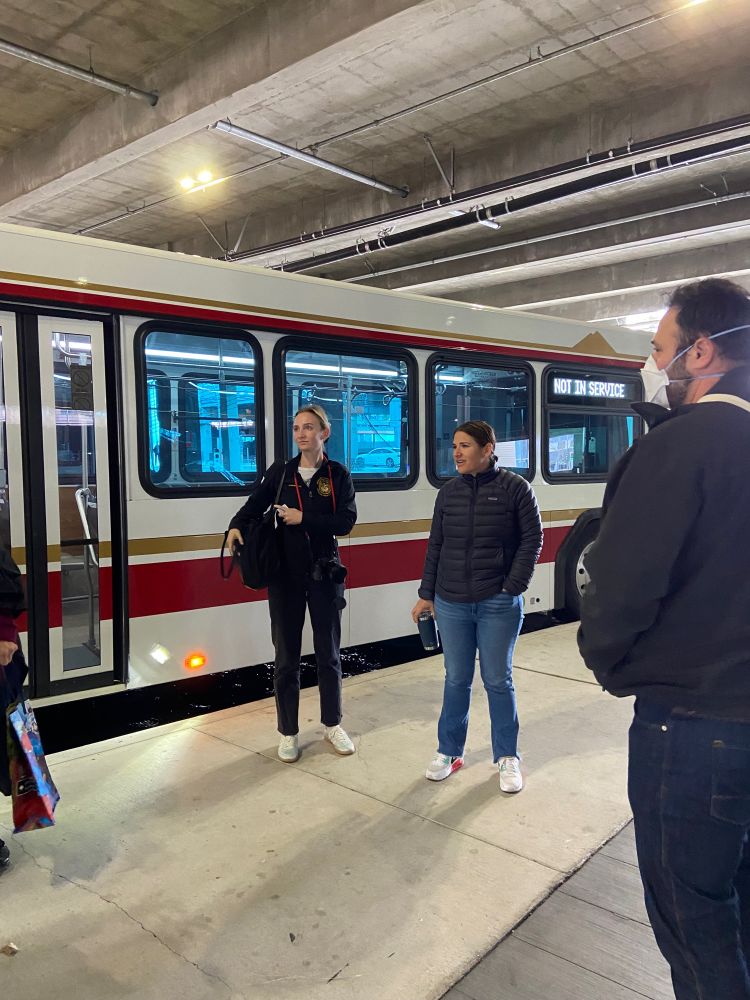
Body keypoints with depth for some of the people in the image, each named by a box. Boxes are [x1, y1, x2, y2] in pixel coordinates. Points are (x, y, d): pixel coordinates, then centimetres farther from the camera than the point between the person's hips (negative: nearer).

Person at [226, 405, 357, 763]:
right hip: (285, 576, 1)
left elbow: (345, 522, -12)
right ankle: (288, 733, 22)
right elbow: (254, 506, 5)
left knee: (328, 652, 11)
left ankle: (332, 725, 29)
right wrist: (236, 526, -15)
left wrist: (303, 518, -18)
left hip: (324, 574, 0)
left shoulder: (337, 475, -3)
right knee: (286, 656, 8)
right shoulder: (280, 472, 1)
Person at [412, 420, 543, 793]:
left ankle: (507, 757, 24)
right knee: (456, 679, 12)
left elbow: (532, 539, -4)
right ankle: (449, 751, 27)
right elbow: (435, 546, 10)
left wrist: (512, 588, -9)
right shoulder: (448, 492, 6)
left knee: (498, 681, 8)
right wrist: (426, 594, 9)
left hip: (498, 605, -3)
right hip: (451, 604, 3)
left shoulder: (514, 488, -5)